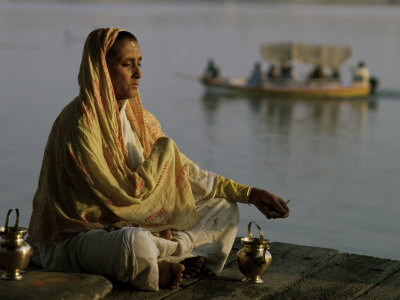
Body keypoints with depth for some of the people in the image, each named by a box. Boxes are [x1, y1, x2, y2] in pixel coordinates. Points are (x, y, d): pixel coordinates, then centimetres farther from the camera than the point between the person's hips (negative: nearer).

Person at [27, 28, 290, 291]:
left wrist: (250, 194, 7)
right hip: (76, 237, -9)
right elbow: (122, 195, -21)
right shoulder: (80, 123, -20)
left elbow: (185, 172, 12)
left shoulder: (138, 118, 7)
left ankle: (165, 261, -16)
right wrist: (164, 150, -8)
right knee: (137, 243, -43)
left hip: (128, 225, 9)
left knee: (225, 210, 6)